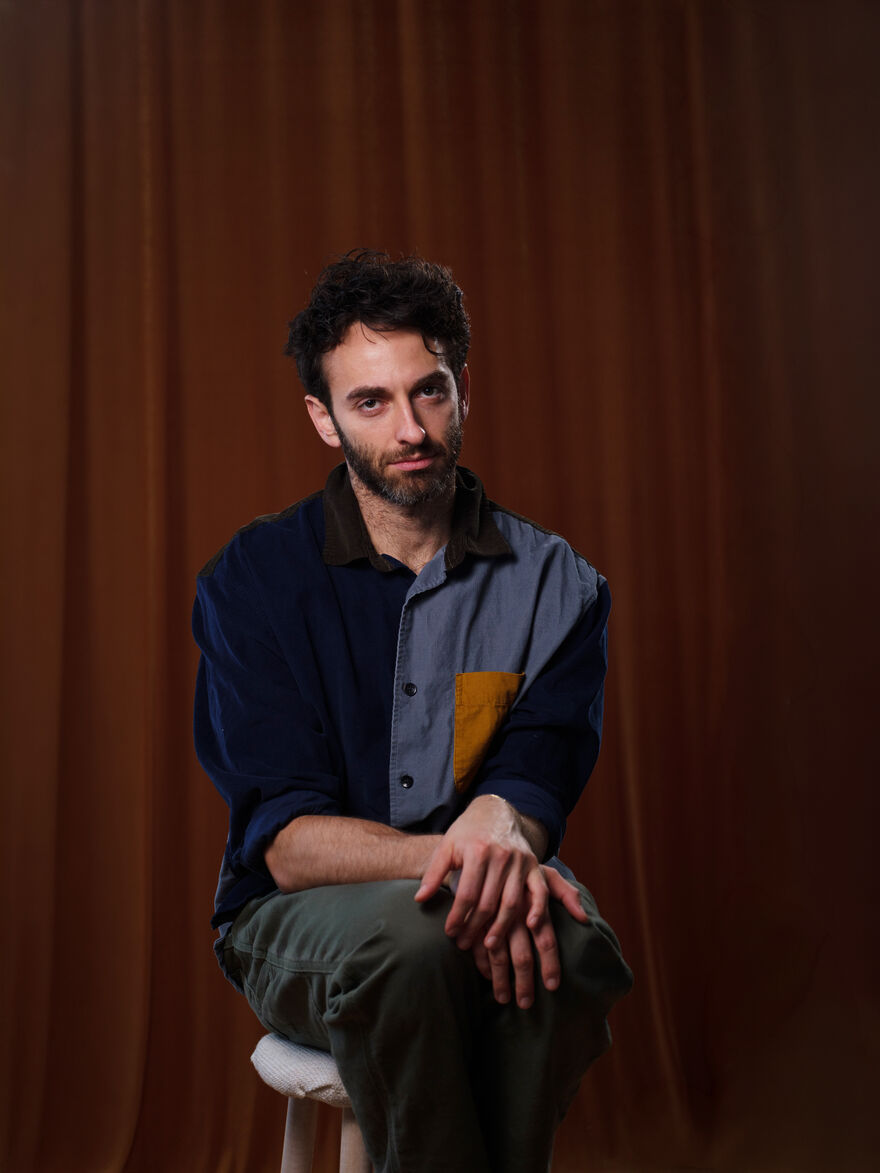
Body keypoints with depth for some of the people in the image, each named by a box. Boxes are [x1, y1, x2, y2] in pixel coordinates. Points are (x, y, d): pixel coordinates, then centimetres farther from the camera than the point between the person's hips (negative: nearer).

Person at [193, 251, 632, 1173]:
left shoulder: (555, 584, 1)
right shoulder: (253, 580, -6)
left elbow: (539, 780, -5)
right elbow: (288, 843, -13)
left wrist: (503, 821, -31)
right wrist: (449, 856, -32)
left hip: (483, 905, 2)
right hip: (300, 919, -1)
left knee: (568, 944, -32)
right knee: (407, 930, -35)